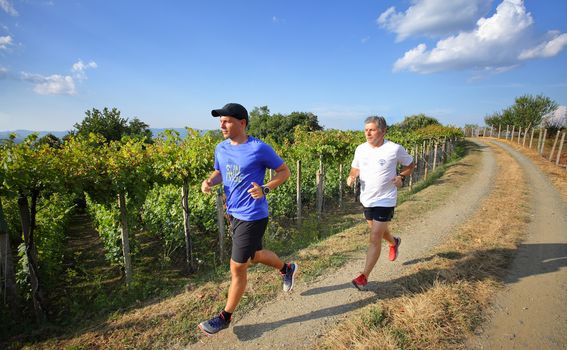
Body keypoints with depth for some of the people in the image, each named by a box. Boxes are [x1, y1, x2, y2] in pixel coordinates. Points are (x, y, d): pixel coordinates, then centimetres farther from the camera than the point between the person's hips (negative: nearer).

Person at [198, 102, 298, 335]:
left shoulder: (259, 149, -16)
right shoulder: (221, 148, 3)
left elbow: (284, 171, -6)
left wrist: (265, 189, -22)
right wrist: (209, 181, -5)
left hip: (252, 216, -7)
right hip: (233, 213, 8)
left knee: (237, 268, 5)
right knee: (254, 256, 24)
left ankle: (225, 317, 29)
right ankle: (287, 268, 52)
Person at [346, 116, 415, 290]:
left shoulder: (395, 149, -13)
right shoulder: (360, 149, -2)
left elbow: (410, 165, 3)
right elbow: (355, 168, 12)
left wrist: (401, 177, -16)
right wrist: (351, 176, -11)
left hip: (385, 200, -5)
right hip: (366, 199, 6)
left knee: (375, 238, -7)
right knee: (378, 231, 25)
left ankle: (364, 277, 5)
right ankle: (394, 242, 59)